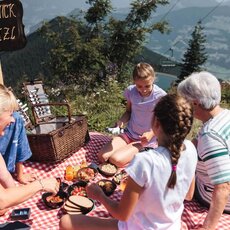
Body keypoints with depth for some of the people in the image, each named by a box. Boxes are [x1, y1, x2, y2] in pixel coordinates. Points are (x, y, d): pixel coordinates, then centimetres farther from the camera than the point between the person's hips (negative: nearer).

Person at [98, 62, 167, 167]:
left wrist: (151, 134, -23)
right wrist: (121, 121, -12)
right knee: (102, 156, -11)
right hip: (129, 133, 5)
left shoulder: (160, 96, -18)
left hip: (147, 139, -4)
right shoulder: (130, 91, -7)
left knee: (116, 160, -23)